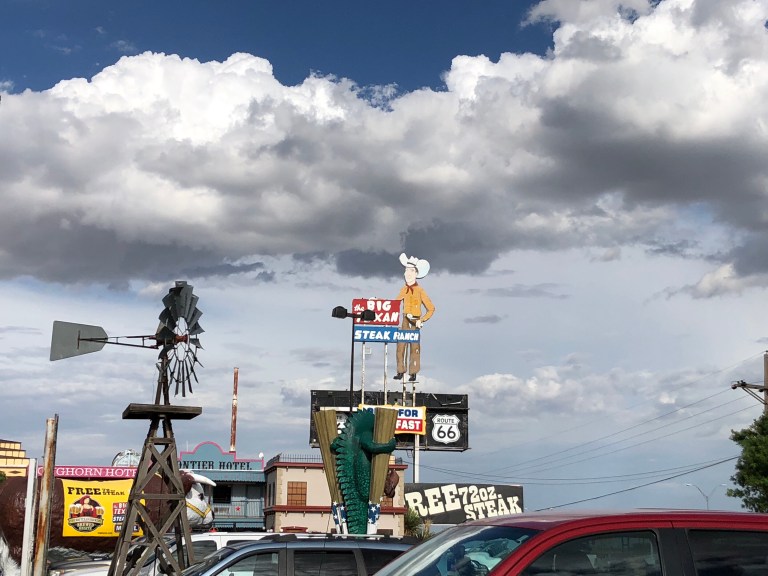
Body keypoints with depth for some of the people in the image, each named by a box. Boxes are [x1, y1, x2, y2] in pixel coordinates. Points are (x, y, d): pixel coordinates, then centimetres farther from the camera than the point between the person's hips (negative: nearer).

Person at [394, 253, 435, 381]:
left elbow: (431, 308, -7)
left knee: (414, 346, 1)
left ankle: (413, 373, 7)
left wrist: (422, 320, -15)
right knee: (401, 345, 2)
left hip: (415, 321, -4)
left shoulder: (420, 291, -8)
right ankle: (401, 371, 11)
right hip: (405, 320, 4)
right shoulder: (404, 289, 7)